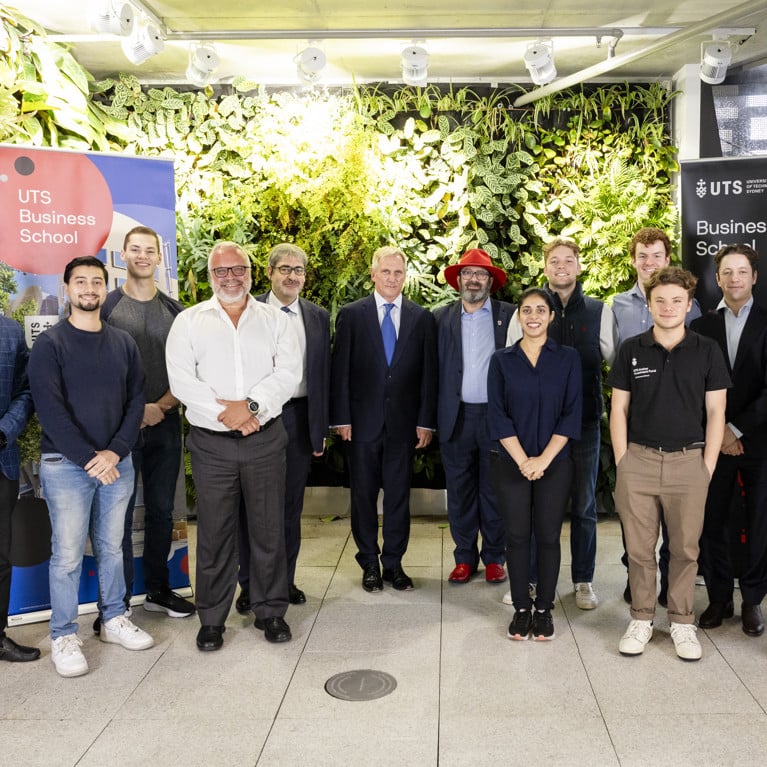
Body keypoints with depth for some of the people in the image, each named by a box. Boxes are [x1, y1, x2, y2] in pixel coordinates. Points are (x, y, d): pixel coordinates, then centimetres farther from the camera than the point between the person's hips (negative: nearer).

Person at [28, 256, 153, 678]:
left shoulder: (123, 343, 8)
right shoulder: (50, 344, -5)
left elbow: (136, 401, 5)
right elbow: (50, 410, -11)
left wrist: (115, 452, -8)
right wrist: (89, 458, -15)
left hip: (116, 463, 4)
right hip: (65, 465, -4)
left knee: (111, 547, 14)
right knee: (67, 555, 1)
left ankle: (113, 619, 28)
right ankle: (63, 637, 14)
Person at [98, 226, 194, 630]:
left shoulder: (174, 311, 9)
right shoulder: (106, 306, -1)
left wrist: (163, 405, -7)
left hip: (165, 422, 4)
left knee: (161, 510, 11)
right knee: (118, 514, 1)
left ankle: (158, 590, 24)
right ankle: (117, 600, 11)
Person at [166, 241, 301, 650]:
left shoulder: (274, 320, 7)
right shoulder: (189, 321, 5)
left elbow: (288, 373, -4)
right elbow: (181, 380, -5)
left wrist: (251, 406, -17)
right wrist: (224, 412, -14)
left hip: (265, 439, 1)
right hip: (211, 443, -1)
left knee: (269, 529, 8)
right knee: (214, 533, 6)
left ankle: (270, 611, 22)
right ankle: (212, 619, 20)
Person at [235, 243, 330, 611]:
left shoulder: (318, 317, 8)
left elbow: (323, 374, 9)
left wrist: (321, 427, 7)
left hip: (300, 417, 3)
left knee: (291, 504, 12)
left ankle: (285, 579, 25)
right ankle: (250, 584, 18)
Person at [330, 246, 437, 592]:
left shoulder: (422, 318, 5)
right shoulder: (351, 314, 1)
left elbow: (428, 372, 4)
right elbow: (339, 369, -1)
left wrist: (426, 420, -1)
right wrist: (341, 417, -6)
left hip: (403, 422, 1)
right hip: (363, 420, -1)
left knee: (398, 495, 8)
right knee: (363, 494, 8)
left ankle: (394, 563, 20)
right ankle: (369, 563, 22)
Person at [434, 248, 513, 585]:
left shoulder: (509, 315, 3)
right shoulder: (441, 318, 7)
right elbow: (434, 368, 5)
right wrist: (431, 417, -2)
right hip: (456, 417, 2)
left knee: (494, 491, 7)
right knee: (459, 491, 8)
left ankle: (494, 557, 20)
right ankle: (464, 557, 20)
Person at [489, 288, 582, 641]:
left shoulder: (568, 358, 1)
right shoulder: (501, 360, 2)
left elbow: (571, 413, -3)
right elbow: (497, 415, -2)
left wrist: (544, 459, -11)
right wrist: (523, 460, -11)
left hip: (554, 464, 0)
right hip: (511, 464, 0)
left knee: (548, 537, 6)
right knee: (517, 536, 6)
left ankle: (544, 609, 19)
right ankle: (521, 608, 19)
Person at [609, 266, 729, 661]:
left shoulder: (707, 351, 2)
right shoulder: (631, 350, 3)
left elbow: (715, 412, 2)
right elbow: (618, 410, 4)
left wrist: (707, 466, -3)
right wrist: (622, 463, -1)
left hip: (689, 461, 0)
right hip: (639, 460, 0)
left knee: (685, 548, 9)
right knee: (639, 547, 7)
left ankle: (682, 621, 23)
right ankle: (641, 618, 21)